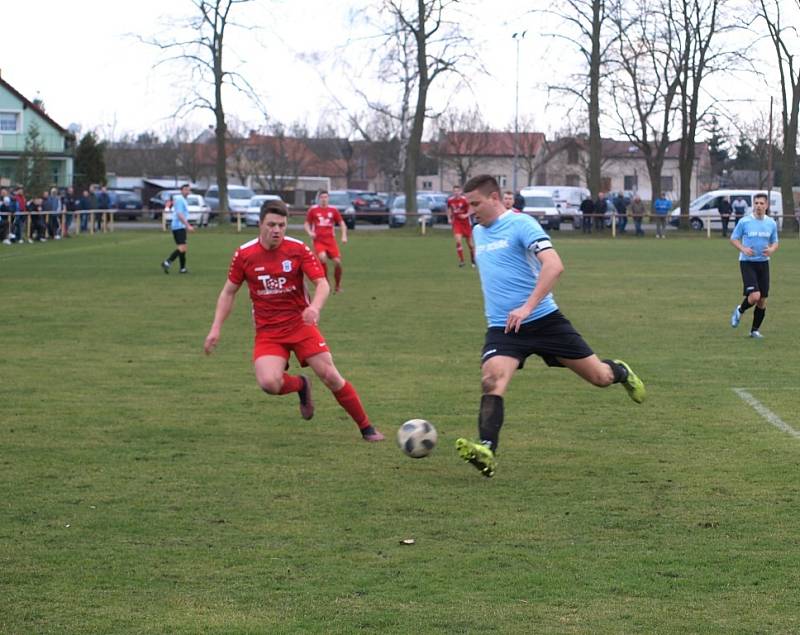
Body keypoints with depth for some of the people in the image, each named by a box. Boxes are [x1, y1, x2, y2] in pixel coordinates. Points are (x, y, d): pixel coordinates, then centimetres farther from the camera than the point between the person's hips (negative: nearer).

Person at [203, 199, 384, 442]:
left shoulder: (298, 249, -8)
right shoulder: (244, 254, -4)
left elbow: (322, 284, -11)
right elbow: (228, 292, 8)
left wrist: (315, 307, -33)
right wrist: (215, 329, 1)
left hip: (300, 324, 0)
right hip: (267, 331, 0)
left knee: (330, 376, -7)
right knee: (269, 383, -25)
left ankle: (366, 428, 10)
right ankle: (300, 385, 12)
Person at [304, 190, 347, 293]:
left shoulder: (333, 210, 7)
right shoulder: (313, 210, 4)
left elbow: (342, 223, 12)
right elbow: (306, 223, 12)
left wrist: (344, 236, -2)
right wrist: (310, 232, -8)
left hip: (331, 240, 2)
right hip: (318, 240, -2)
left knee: (337, 262, -9)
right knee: (322, 257, -28)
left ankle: (338, 286, 12)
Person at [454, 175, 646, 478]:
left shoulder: (521, 224, -11)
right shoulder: (478, 232, 12)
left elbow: (553, 265, -24)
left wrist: (528, 307, -30)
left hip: (543, 320, -4)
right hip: (502, 328, 5)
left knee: (600, 377, 6)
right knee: (491, 381, -25)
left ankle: (620, 372, 42)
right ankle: (487, 451, -34)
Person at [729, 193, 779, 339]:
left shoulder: (771, 223, 4)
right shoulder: (744, 222, -6)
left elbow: (775, 243, 13)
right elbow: (733, 239, 2)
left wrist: (771, 249, -11)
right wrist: (743, 249, -16)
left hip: (763, 262, 4)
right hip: (747, 262, -4)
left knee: (762, 300, 4)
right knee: (754, 296, -19)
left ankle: (755, 330, 20)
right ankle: (740, 310, 13)